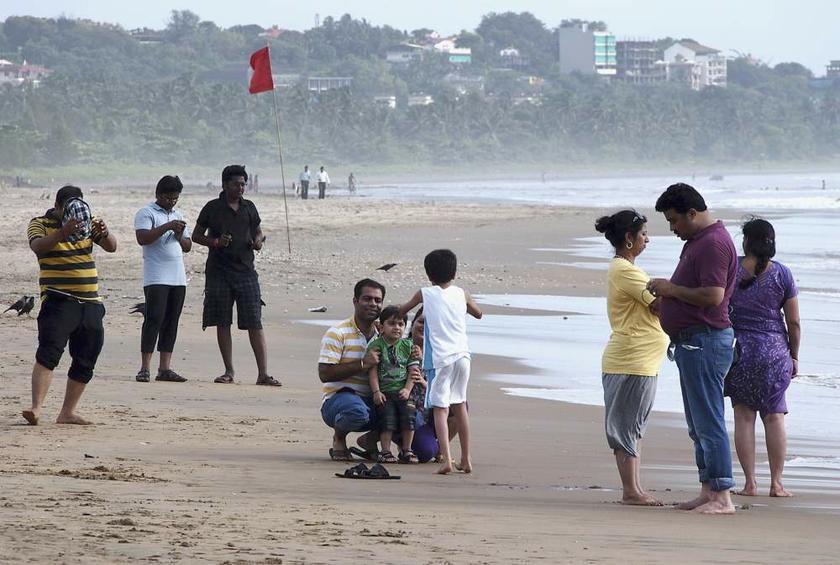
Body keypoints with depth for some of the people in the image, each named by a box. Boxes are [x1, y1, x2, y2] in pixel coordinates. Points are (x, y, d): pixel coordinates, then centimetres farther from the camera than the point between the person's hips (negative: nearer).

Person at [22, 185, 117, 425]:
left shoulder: (87, 222, 13)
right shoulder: (40, 224, 0)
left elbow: (111, 247, 4)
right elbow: (38, 246, -20)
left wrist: (104, 232, -18)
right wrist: (64, 231, -35)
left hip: (91, 303, 6)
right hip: (58, 302, -6)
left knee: (85, 361, 7)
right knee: (48, 353, -20)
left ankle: (68, 413, 16)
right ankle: (36, 408, -28)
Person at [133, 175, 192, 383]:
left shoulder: (178, 216, 21)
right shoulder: (146, 213, 0)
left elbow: (187, 247, 22)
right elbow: (142, 238, -16)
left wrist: (179, 235, 0)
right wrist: (167, 227, -20)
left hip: (178, 278, 7)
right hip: (156, 278, -7)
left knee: (171, 322, 4)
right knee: (154, 319, -12)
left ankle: (165, 368, 5)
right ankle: (145, 368, -13)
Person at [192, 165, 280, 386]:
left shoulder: (249, 208, 10)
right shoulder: (212, 208, 2)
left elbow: (258, 232, 22)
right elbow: (196, 236, 7)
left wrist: (258, 242, 0)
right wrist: (216, 242, -11)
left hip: (245, 271, 1)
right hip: (219, 272, -1)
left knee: (255, 323, -5)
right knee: (222, 324, 3)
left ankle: (263, 373, -6)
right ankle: (229, 371, 13)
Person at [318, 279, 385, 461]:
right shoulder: (338, 333, -6)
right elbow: (324, 374, -14)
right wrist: (362, 364, -20)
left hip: (371, 401, 6)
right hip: (338, 397, -6)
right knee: (357, 411, -41)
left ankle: (371, 439, 10)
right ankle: (339, 438, -5)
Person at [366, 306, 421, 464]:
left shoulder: (408, 346, 8)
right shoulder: (375, 346, 0)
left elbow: (414, 370, 5)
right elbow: (372, 371, -4)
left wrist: (407, 389, -8)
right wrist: (376, 392, -12)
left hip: (402, 391, 2)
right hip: (384, 391, -2)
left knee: (409, 416, -11)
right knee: (387, 418, -15)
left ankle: (406, 451, 1)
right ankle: (385, 451, -6)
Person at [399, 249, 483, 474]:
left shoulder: (425, 294, 4)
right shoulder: (461, 294, 10)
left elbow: (401, 311, 20)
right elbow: (478, 314, 29)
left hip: (442, 358, -4)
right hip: (462, 354, 4)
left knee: (440, 408, -6)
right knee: (460, 405, 17)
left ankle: (446, 459, -21)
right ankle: (466, 460, 21)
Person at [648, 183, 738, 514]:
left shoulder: (714, 243, -16)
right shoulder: (697, 240, 18)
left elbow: (713, 295, -25)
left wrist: (672, 289, -13)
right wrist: (667, 292, 10)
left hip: (705, 340, -11)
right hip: (692, 341, 11)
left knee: (708, 422, -11)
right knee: (698, 425, 13)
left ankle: (722, 496, -11)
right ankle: (708, 492, 17)